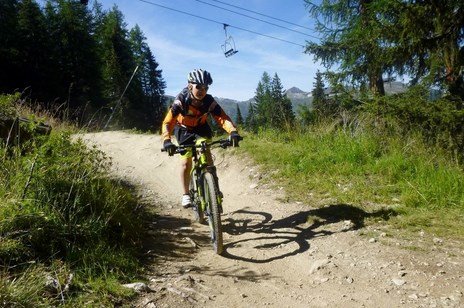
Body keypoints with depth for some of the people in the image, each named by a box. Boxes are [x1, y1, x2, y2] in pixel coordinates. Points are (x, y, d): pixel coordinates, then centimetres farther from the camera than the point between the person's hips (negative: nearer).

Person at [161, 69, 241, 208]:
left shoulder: (209, 101, -27)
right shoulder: (181, 101, -32)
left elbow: (223, 118, -35)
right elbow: (167, 122, -37)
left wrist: (233, 132, -55)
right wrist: (167, 141, -54)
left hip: (202, 129, 1)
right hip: (184, 130, -1)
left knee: (206, 153, -23)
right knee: (186, 162, -6)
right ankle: (186, 195, 11)